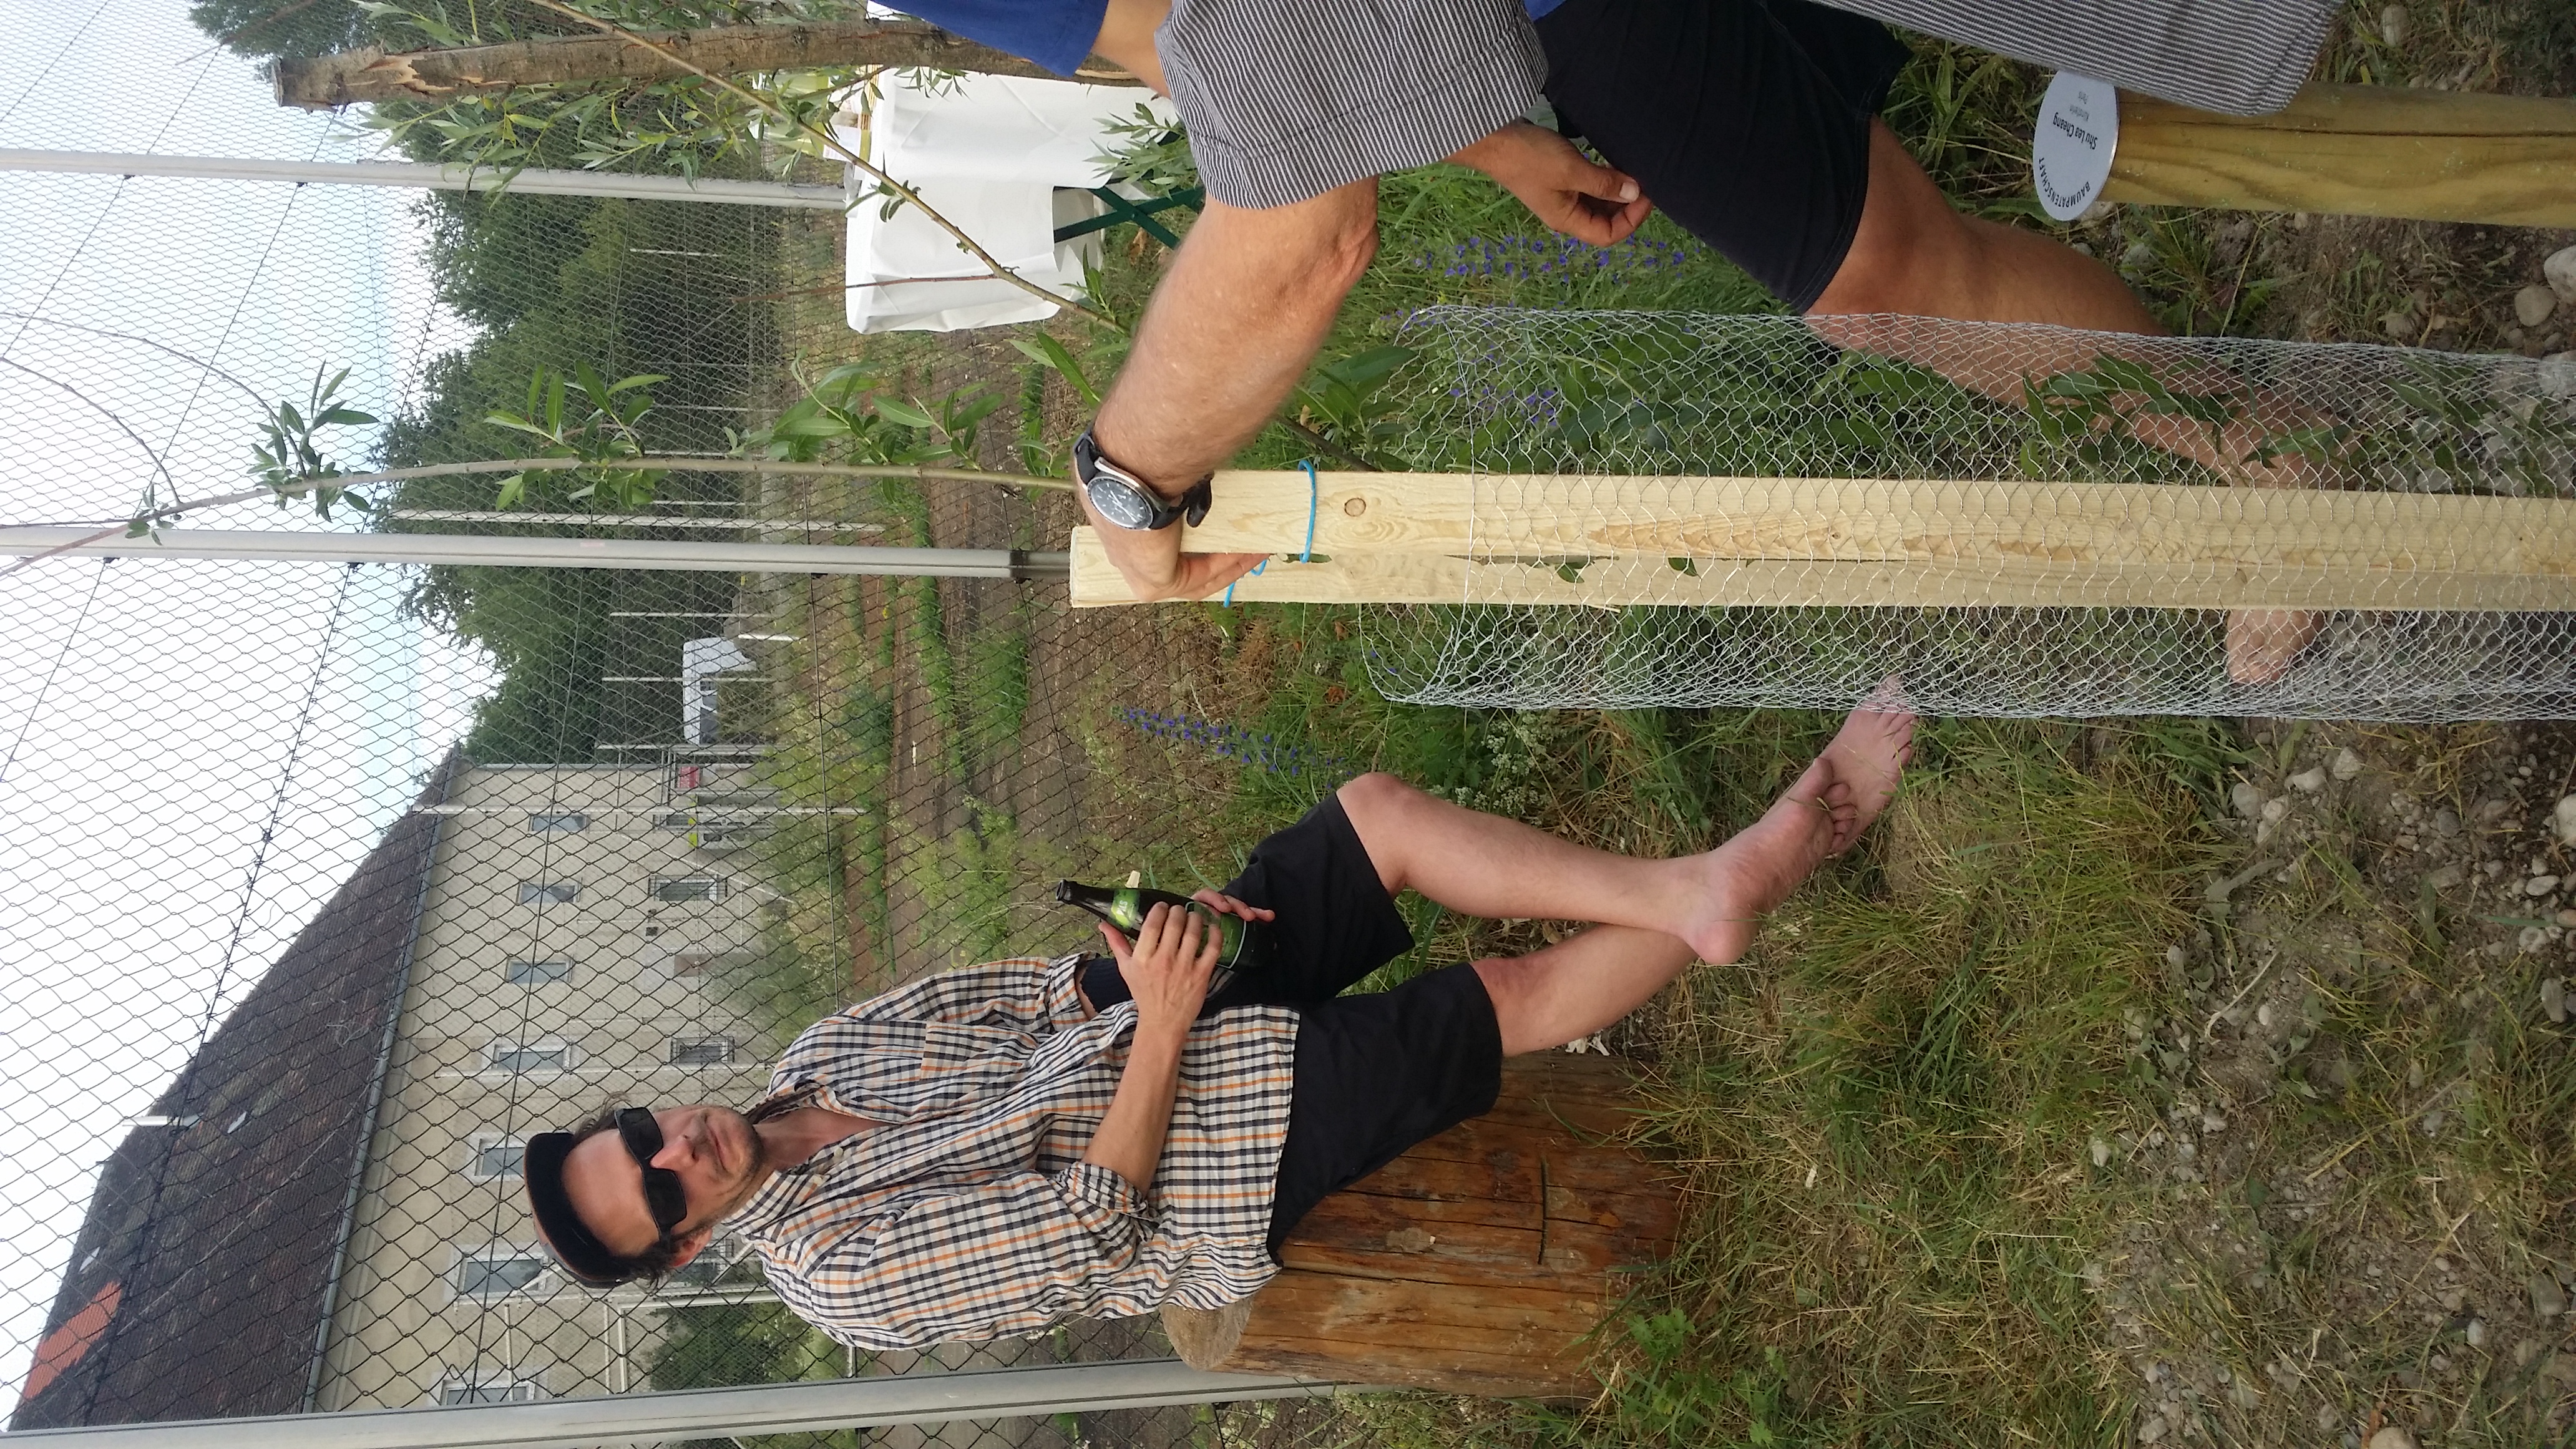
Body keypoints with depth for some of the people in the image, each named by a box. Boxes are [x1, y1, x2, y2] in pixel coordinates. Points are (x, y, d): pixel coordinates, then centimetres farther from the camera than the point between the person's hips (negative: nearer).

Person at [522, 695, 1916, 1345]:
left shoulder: (818, 1053, 4)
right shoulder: (845, 1271, -17)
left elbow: (1013, 993, 9)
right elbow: (1086, 1226, -23)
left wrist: (1152, 941, -10)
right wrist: (1160, 1028, -25)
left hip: (1140, 1012, 7)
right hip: (1210, 1149, -7)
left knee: (1380, 808, -12)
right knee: (1511, 996, -18)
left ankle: (1685, 886, -7)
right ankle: (1766, 872, -1)